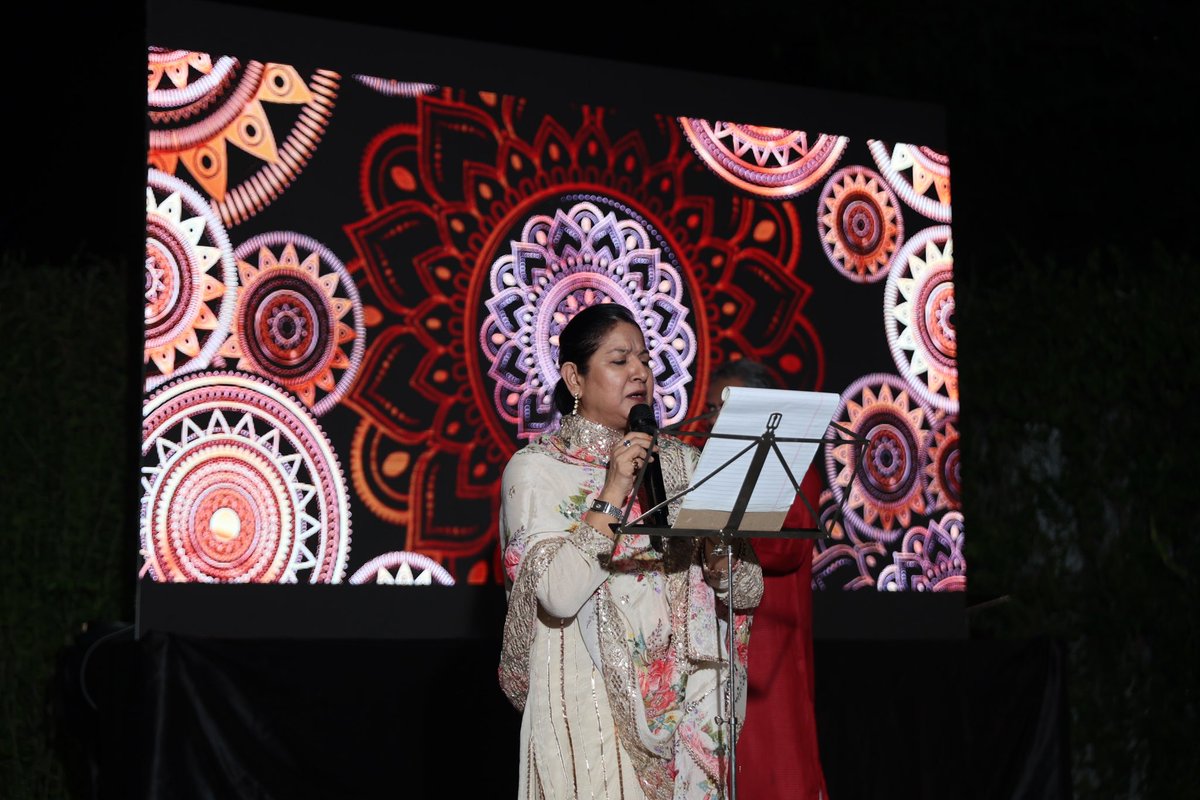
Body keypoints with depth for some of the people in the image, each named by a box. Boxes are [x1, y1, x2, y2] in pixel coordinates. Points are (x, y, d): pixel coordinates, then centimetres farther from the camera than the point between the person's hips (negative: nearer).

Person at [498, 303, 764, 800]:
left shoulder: (680, 461, 10)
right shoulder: (535, 468, -3)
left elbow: (748, 592, 5)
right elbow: (557, 595, -17)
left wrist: (712, 545, -14)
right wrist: (612, 496, -18)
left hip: (686, 702, 4)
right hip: (590, 710, -4)